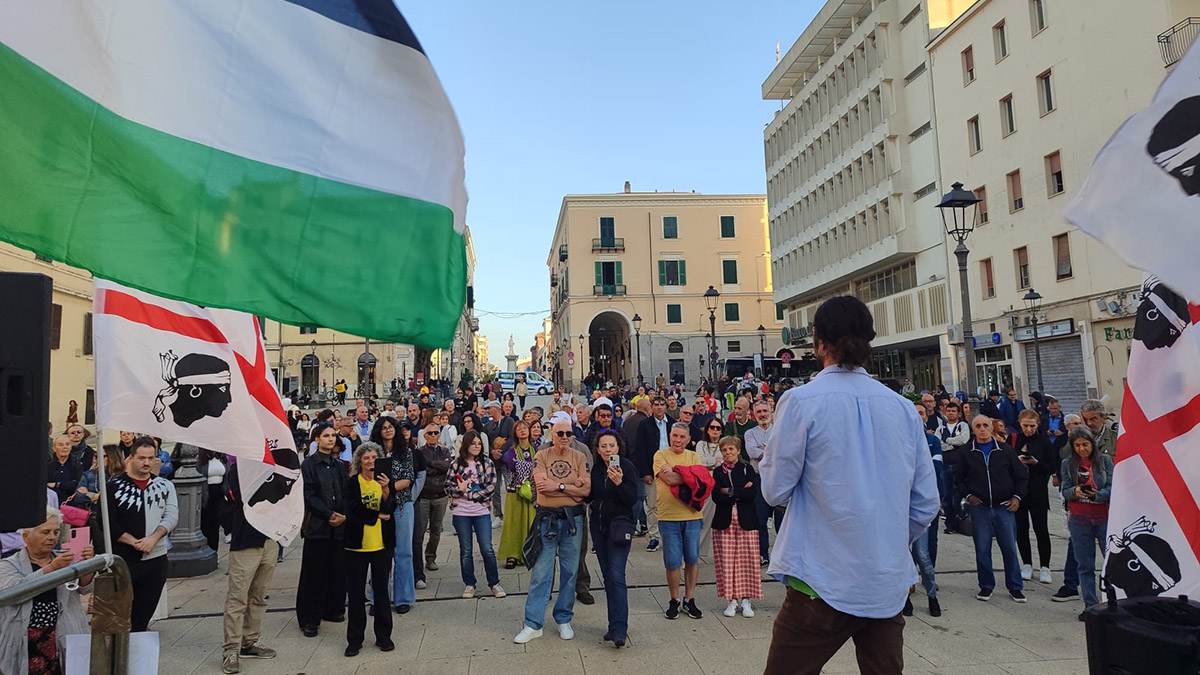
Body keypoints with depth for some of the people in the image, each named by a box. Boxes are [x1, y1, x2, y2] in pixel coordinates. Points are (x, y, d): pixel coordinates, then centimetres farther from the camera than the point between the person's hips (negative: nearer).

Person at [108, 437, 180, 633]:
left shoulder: (165, 486, 8)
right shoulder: (115, 485, 0)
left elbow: (172, 516, 0)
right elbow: (108, 523, -5)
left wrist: (153, 538, -16)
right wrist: (134, 542, -12)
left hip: (156, 559, 3)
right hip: (122, 559, -2)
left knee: (143, 616, 10)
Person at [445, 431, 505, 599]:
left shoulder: (487, 462, 0)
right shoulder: (456, 464, 2)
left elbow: (491, 486, -8)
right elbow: (448, 486, 5)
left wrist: (468, 494, -11)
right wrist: (459, 489, -16)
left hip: (482, 511, -1)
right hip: (460, 513, 1)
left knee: (487, 549, -1)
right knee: (465, 550, 9)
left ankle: (494, 583, 14)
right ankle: (469, 584, 22)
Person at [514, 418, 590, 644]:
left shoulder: (580, 457, 2)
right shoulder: (541, 456, 0)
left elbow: (586, 490, -8)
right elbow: (541, 486, -14)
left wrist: (558, 485, -15)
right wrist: (573, 484, -11)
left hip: (572, 519, 1)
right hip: (546, 518, -1)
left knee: (570, 572, 9)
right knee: (540, 572, 0)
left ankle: (564, 620, 24)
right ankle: (533, 624, 8)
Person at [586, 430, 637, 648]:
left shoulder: (627, 467, -9)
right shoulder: (596, 469, 6)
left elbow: (632, 499, -15)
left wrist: (619, 482, -30)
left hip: (619, 526, -6)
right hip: (598, 525, 6)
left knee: (616, 576, -13)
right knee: (607, 576, 10)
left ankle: (619, 630, -12)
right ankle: (615, 625, 20)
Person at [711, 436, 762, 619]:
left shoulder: (747, 469, 4)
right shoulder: (718, 471, 7)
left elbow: (752, 493, -9)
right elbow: (716, 496, -6)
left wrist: (730, 491, -11)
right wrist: (741, 492, -12)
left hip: (746, 521, -1)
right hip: (724, 522, 1)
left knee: (747, 560, -1)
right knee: (726, 561, 0)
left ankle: (745, 599, 11)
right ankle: (731, 599, 12)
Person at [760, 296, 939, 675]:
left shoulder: (802, 401, -11)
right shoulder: (903, 407, 3)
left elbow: (776, 490, -8)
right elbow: (926, 503, 7)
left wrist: (768, 456, 10)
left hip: (822, 583, -5)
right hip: (889, 586, 5)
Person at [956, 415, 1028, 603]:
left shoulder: (1005, 449, 2)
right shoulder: (967, 452, 3)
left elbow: (1022, 475, 9)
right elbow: (958, 478, 12)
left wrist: (1017, 496, 0)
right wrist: (968, 495, -1)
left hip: (1004, 507, 0)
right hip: (979, 508, 0)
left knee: (1010, 548, 5)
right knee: (982, 550, 4)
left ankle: (1015, 587, 19)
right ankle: (986, 586, 18)